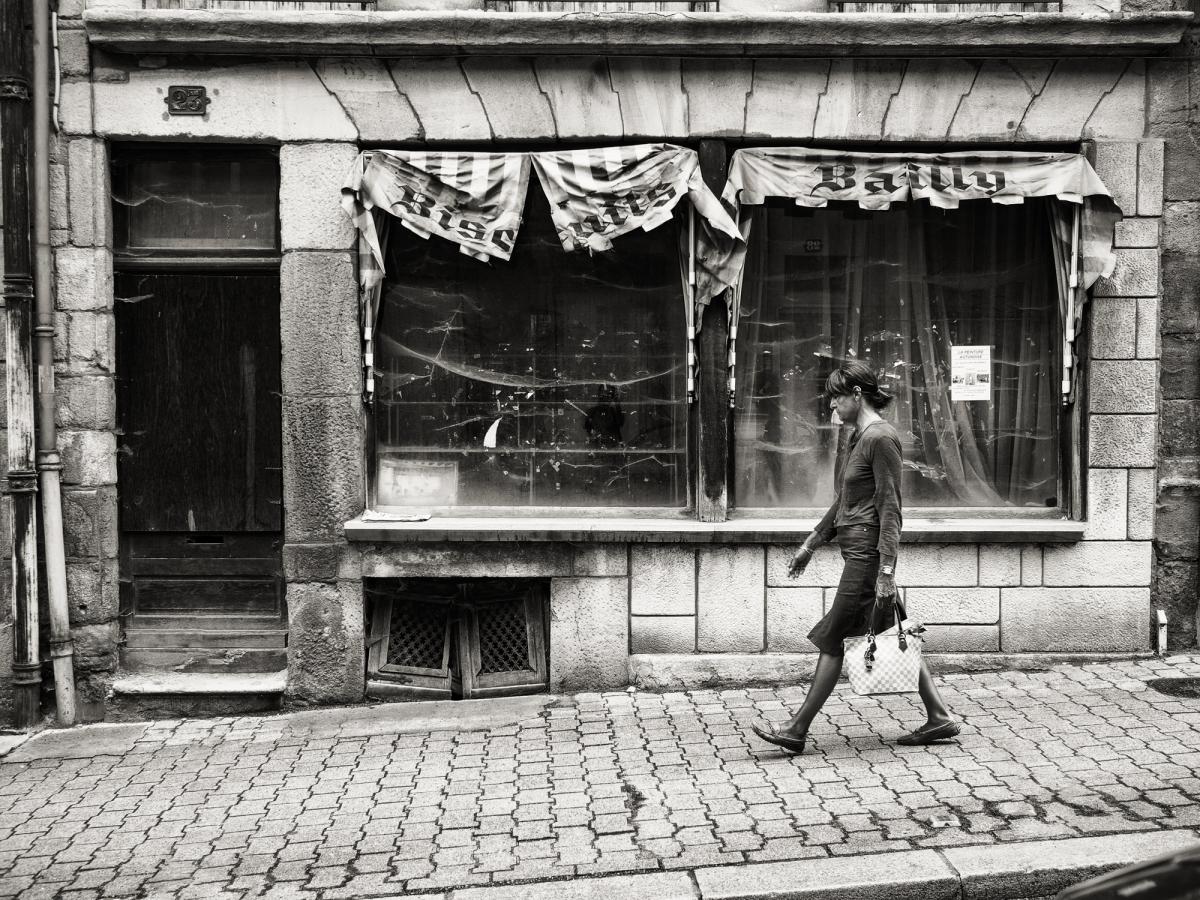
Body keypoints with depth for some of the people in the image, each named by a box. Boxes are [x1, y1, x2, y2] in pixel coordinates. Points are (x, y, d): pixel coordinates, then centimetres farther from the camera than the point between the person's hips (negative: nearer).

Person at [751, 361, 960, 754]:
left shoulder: (881, 438, -15)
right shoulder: (859, 437, 14)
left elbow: (890, 508, -19)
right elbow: (843, 502, 21)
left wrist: (886, 570, -21)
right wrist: (811, 544, 23)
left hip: (867, 554, -10)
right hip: (856, 549, 10)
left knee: (832, 641, -3)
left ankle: (796, 731, 5)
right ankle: (939, 718, 21)